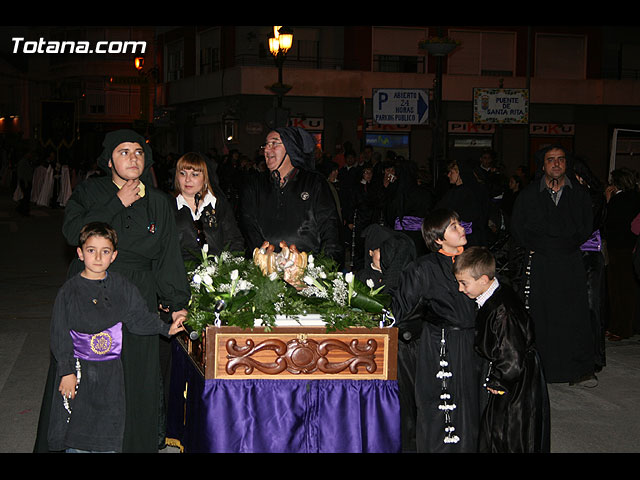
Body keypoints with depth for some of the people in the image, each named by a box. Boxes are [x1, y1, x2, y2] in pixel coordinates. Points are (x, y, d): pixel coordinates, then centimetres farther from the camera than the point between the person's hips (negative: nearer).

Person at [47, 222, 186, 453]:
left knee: (107, 439, 5)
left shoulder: (123, 287, 2)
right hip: (78, 372, -2)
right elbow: (60, 336, -4)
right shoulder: (69, 291, -6)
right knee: (77, 432, 2)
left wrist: (166, 328, 4)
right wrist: (67, 372, -8)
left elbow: (140, 318, 13)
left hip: (110, 373, 2)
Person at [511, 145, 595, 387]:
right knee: (536, 316, -1)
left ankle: (581, 370, 6)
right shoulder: (529, 194, 4)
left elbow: (587, 225, 13)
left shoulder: (579, 193, 7)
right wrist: (533, 247, -1)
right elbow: (516, 227, 9)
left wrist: (571, 244, 1)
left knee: (576, 316, -2)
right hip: (538, 263, -1)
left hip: (570, 262, 1)